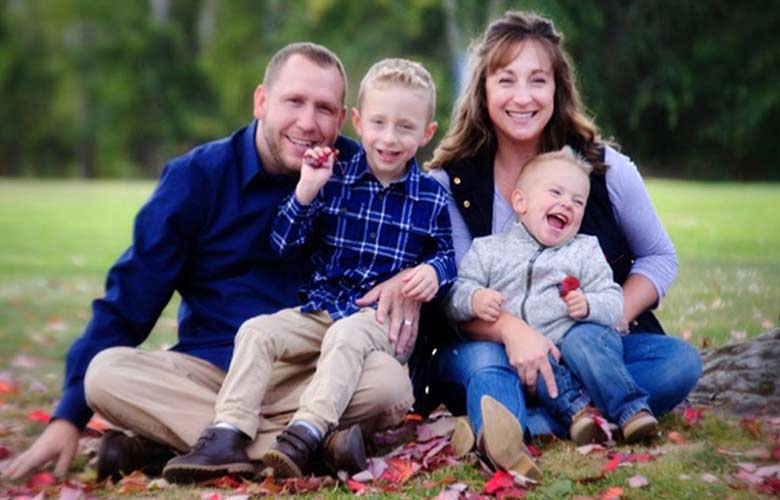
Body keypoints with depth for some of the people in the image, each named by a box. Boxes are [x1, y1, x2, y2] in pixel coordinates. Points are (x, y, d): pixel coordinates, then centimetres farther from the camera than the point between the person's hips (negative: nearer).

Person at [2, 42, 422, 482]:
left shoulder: (355, 170, 0)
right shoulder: (197, 177, -1)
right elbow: (130, 298, 1)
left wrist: (407, 275, -15)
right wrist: (69, 417, -5)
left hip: (313, 372, 0)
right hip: (207, 369, 0)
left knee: (390, 382, -32)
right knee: (105, 372, -28)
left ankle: (173, 439, -28)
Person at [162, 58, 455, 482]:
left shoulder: (433, 198, 3)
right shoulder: (333, 179, 4)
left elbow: (446, 253, 14)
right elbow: (282, 244, 2)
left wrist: (434, 271, -10)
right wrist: (305, 192, -12)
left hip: (385, 316, -3)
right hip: (322, 307, 3)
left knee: (346, 336, -36)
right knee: (256, 331, -18)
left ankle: (305, 434, -47)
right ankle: (228, 435, -27)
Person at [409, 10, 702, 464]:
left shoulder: (604, 167, -4)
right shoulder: (451, 183, -7)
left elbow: (660, 258, 6)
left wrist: (612, 317, -15)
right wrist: (510, 330, -33)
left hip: (591, 347, 2)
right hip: (493, 345, -2)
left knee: (682, 362, -26)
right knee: (485, 361, -36)